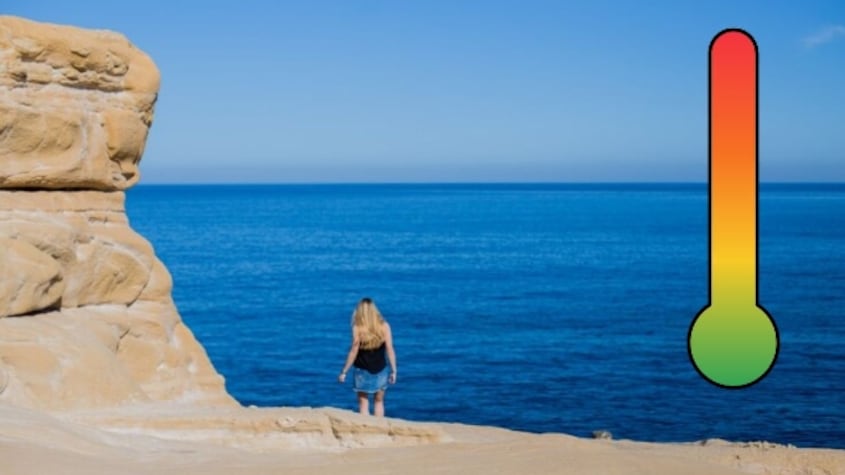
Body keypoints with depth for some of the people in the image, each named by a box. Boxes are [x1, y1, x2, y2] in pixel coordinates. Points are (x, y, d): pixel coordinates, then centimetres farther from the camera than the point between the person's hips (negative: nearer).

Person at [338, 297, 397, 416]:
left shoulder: (357, 328, -14)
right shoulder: (384, 326, -8)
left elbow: (354, 351, -13)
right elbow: (390, 350, -7)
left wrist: (344, 372, -4)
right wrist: (393, 371, 2)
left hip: (363, 371, -2)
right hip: (380, 370, 2)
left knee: (363, 402, 9)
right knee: (379, 402, 17)